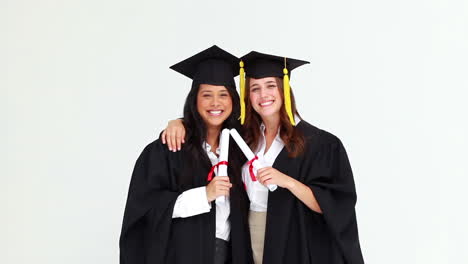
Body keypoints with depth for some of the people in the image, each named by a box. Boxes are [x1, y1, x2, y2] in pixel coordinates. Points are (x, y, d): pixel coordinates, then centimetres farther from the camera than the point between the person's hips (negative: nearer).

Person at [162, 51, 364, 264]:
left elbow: (332, 205, -14)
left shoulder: (319, 143, -10)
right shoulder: (243, 136, 2)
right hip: (249, 240, 4)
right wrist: (178, 123, -3)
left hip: (296, 245, -4)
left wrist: (288, 182, -26)